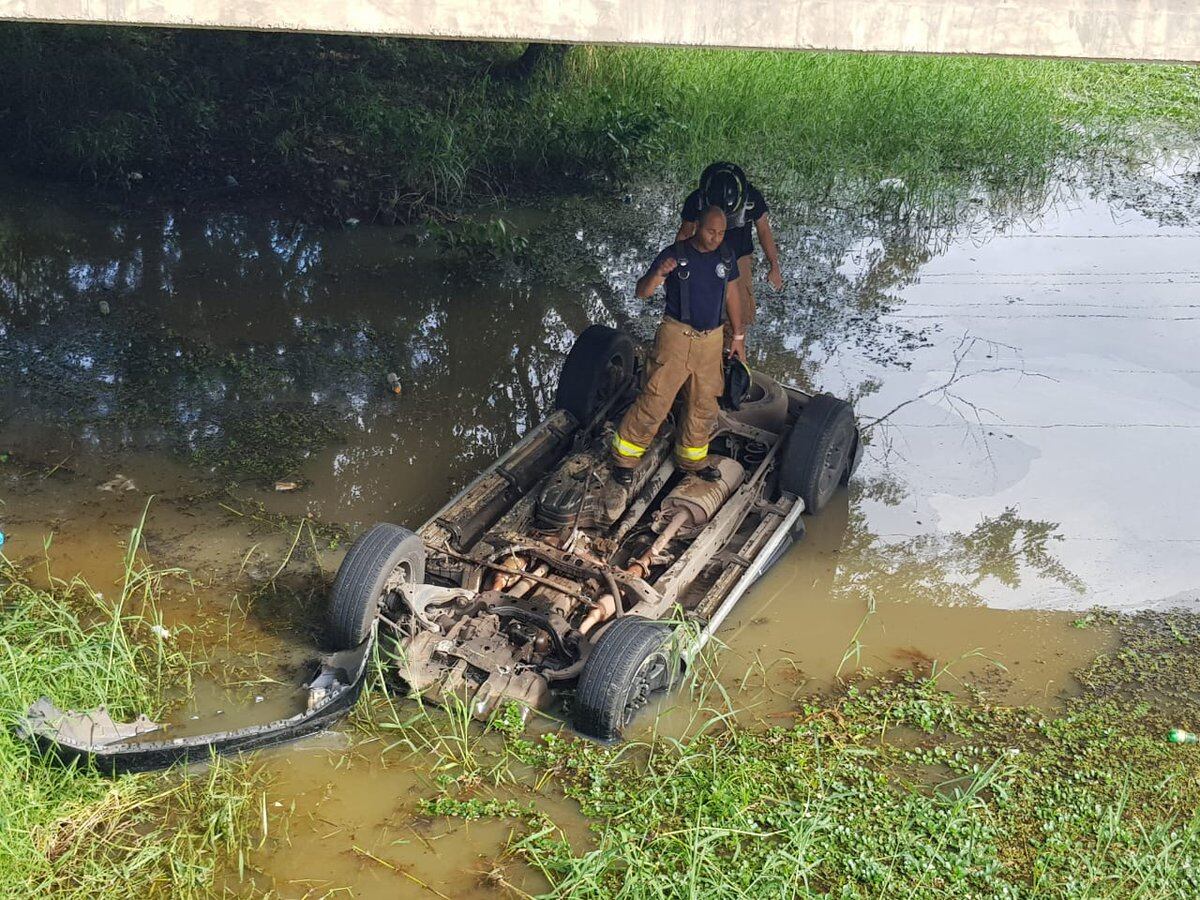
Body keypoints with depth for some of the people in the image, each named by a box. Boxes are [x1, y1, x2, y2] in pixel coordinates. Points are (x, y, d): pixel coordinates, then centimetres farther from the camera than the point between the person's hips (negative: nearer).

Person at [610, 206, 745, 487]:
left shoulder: (726, 256, 4)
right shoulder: (675, 254, -11)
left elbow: (731, 296, 15)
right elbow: (641, 293, -14)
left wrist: (738, 337, 16)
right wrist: (658, 274, -35)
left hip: (711, 340, 5)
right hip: (677, 336, -5)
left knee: (703, 405, 12)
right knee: (655, 401, -7)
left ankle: (692, 458, 30)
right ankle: (625, 456, 7)